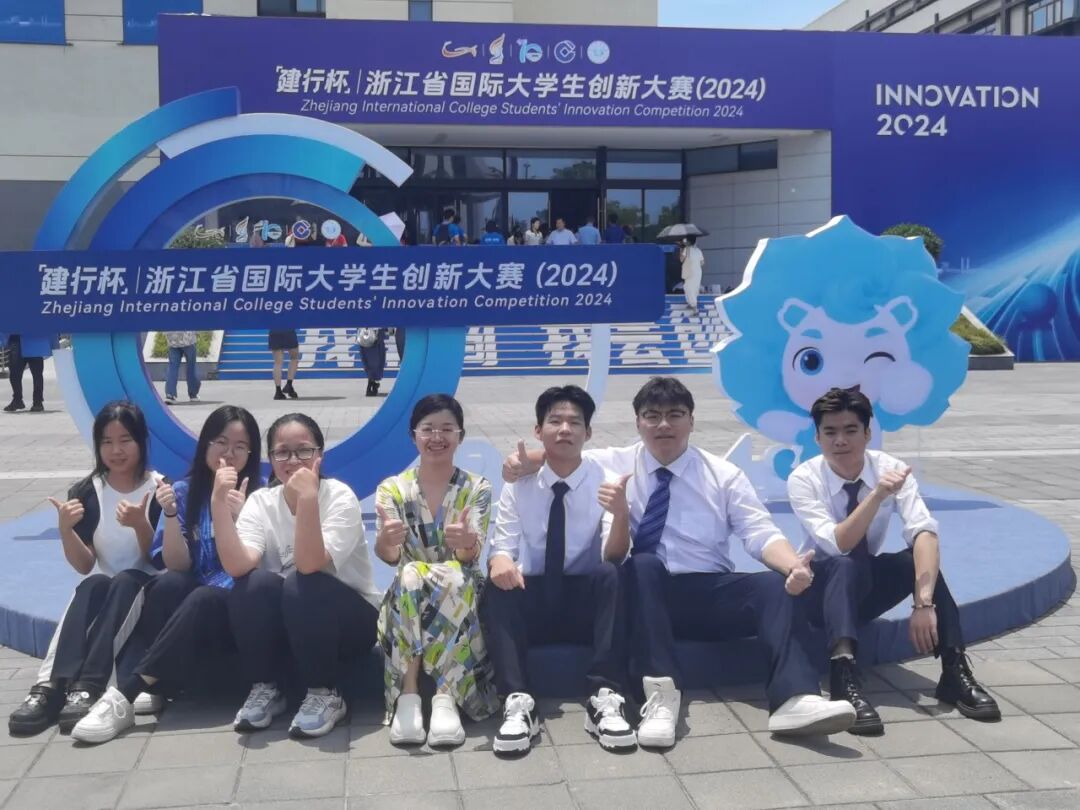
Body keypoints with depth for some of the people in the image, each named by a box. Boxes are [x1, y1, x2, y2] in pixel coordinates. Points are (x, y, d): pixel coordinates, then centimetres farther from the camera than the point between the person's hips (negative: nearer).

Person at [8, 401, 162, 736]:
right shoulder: (85, 493, 2)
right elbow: (85, 566, 0)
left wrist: (140, 525, -25)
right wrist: (66, 529, -19)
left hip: (146, 587, -2)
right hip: (102, 588, 2)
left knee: (124, 582, -34)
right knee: (91, 586, -31)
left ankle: (87, 688, -46)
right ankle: (51, 685, -46)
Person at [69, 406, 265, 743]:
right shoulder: (185, 491, 4)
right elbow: (178, 565, -2)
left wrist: (240, 516, -25)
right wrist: (170, 514, -17)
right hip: (188, 601, 3)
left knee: (203, 599, -35)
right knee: (168, 584, -31)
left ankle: (124, 694, -35)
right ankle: (155, 689, -29)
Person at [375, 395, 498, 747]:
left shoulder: (477, 488, 0)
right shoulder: (392, 489, 2)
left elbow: (471, 555, -15)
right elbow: (389, 556, -14)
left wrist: (466, 542, -41)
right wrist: (386, 540, -39)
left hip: (460, 593, -1)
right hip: (408, 597, 1)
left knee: (453, 577, -34)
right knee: (410, 574, -33)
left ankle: (445, 697, -37)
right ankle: (407, 696, -36)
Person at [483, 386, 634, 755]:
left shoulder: (605, 482, -6)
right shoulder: (519, 484, -1)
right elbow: (503, 546, -6)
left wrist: (622, 513, -39)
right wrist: (500, 559, -32)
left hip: (586, 602, -1)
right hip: (532, 601, 1)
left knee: (613, 575, -32)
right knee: (498, 585, -29)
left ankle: (605, 698, -34)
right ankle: (518, 702, -36)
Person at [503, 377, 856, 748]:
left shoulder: (723, 474, 8)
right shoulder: (614, 464, 10)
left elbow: (761, 533, -2)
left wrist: (793, 565, -25)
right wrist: (526, 462, -14)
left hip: (713, 595, 1)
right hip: (644, 594, -1)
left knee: (777, 585, -26)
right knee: (643, 564, -34)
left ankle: (796, 698, -44)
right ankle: (661, 693, -44)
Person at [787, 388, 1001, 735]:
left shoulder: (891, 467, -12)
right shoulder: (803, 479, -18)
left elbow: (924, 531, -27)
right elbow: (837, 546, -31)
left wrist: (924, 602, -42)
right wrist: (877, 495, -44)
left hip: (867, 586, 3)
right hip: (823, 586, -3)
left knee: (921, 557, -28)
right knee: (848, 567, -38)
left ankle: (955, 671, -28)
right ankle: (844, 678, -52)